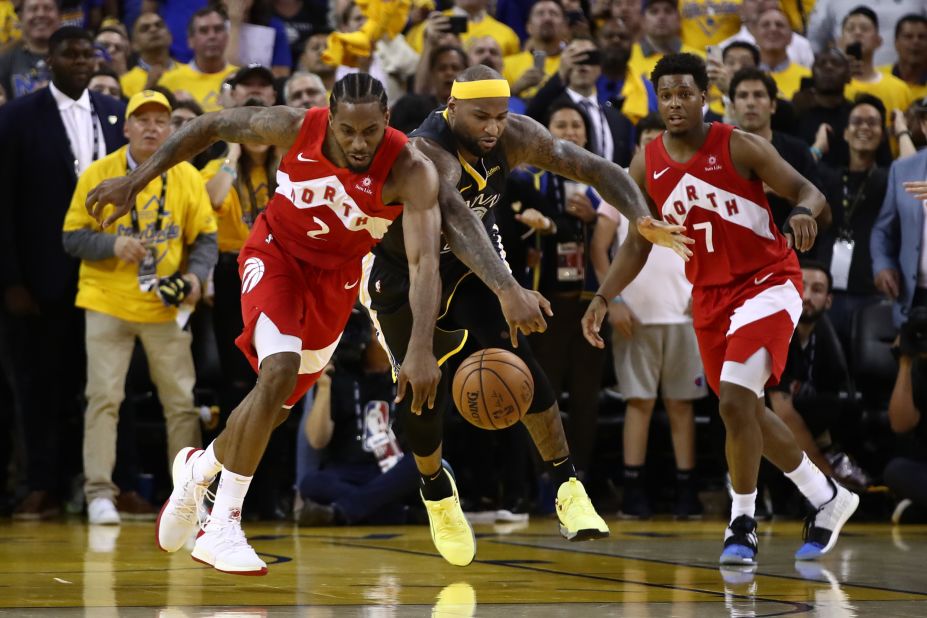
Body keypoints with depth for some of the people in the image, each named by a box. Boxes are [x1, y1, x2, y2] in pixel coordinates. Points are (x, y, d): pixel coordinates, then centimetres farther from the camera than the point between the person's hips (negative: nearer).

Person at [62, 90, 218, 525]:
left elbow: (205, 237, 6)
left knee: (182, 400, 4)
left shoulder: (187, 178, 2)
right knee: (104, 397, -5)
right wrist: (112, 246, -22)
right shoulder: (98, 174, -4)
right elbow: (73, 236, -4)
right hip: (108, 304, -2)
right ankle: (99, 492, -2)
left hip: (166, 308, 2)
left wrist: (196, 274, -12)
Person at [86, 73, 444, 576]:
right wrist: (136, 180, -11)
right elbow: (212, 125, -11)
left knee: (278, 404, 10)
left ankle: (198, 470, 42)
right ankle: (222, 529, -17)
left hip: (337, 276, 2)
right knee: (279, 371, -25)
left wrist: (420, 350, -52)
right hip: (277, 253, -2)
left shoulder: (410, 171, -31)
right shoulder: (295, 128, -28)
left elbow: (425, 261, -39)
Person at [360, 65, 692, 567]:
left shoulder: (515, 136, -21)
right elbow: (455, 219, -58)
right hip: (401, 267, -4)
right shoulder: (428, 153, -40)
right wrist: (508, 290, -73)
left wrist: (641, 218, -36)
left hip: (474, 258, 4)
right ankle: (435, 490, 28)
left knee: (514, 354, -17)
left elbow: (594, 168, -17)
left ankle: (567, 489, -13)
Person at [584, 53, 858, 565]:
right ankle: (827, 499, 33)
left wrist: (803, 212, -36)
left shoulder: (740, 148, -14)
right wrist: (602, 299, -2)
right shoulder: (646, 167, -1)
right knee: (748, 411, 13)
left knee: (735, 402, -20)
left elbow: (809, 191, -12)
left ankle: (742, 525, -5)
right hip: (710, 294, 6)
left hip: (767, 283, -6)